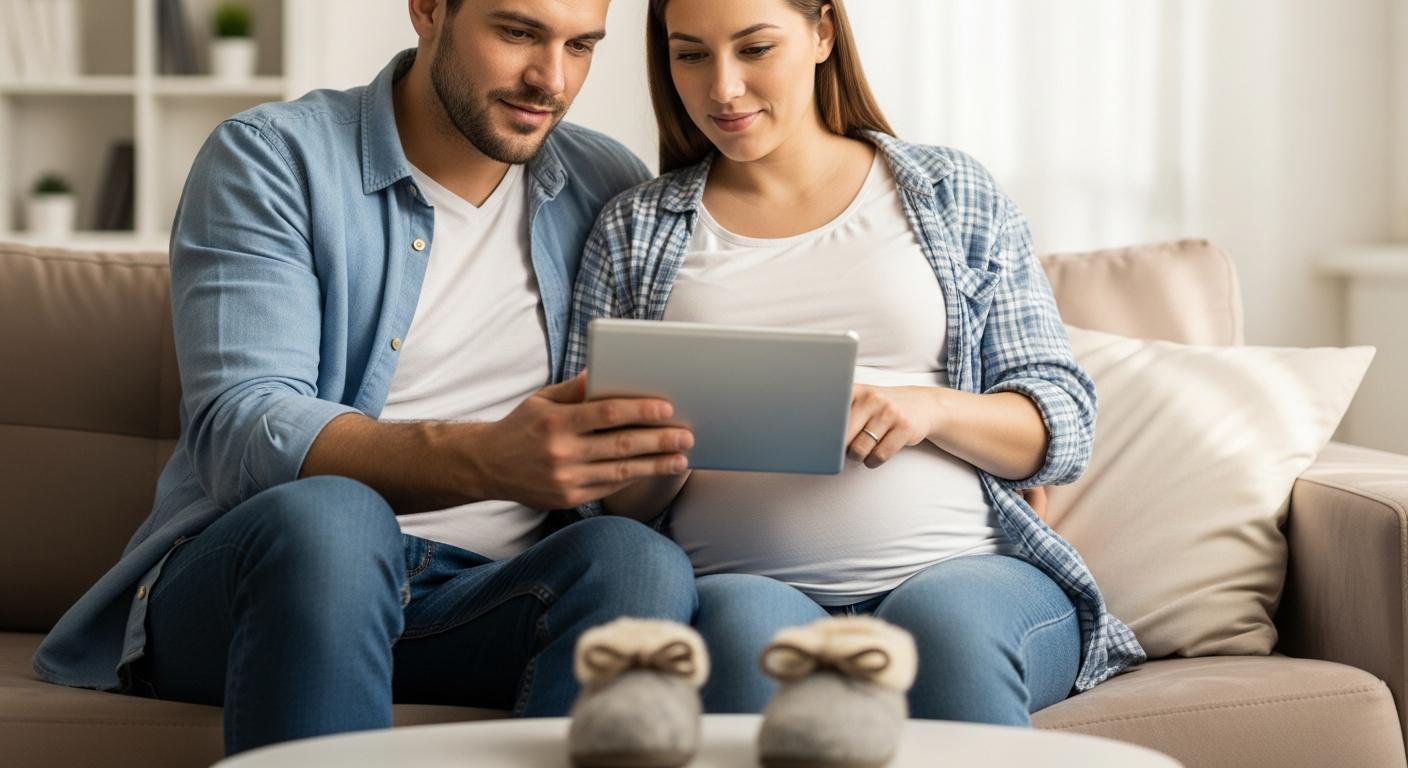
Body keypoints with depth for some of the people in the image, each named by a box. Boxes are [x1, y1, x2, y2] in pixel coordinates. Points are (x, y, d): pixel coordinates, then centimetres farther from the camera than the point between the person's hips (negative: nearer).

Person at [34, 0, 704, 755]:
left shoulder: (612, 192, 13)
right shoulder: (272, 158, -1)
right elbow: (239, 435, -14)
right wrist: (491, 460, -31)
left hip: (478, 605, 3)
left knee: (642, 562, -30)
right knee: (327, 516, -38)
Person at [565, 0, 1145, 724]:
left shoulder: (955, 195, 14)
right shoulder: (633, 230, 16)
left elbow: (1062, 427, 9)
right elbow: (603, 498, 13)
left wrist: (933, 408, -12)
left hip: (964, 572, 0)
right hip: (740, 585, 0)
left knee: (944, 622, -35)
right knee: (753, 626, -35)